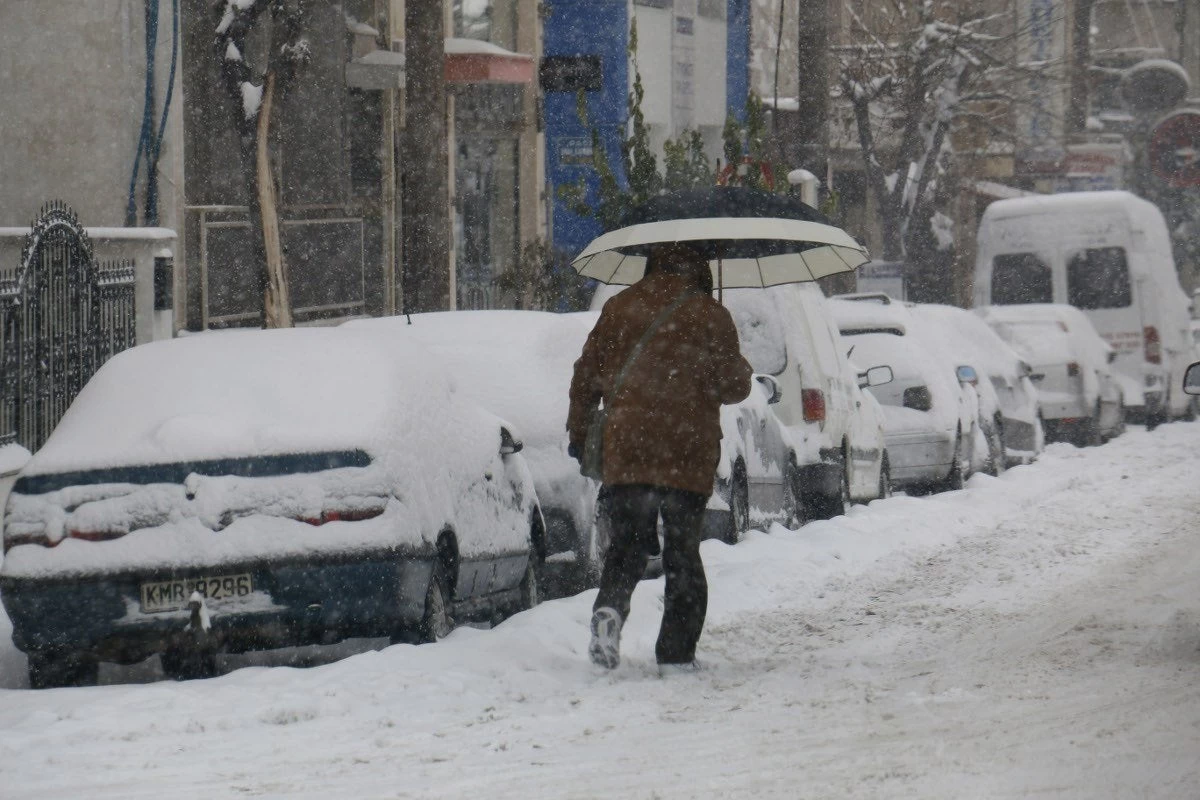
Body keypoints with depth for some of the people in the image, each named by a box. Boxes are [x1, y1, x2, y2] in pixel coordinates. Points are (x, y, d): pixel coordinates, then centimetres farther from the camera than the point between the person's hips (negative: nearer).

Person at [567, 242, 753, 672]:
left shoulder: (619, 309, 8)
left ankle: (610, 606, -19)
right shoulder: (710, 316, 1)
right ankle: (676, 652, 4)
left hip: (625, 450, 1)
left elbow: (587, 375, 9)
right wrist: (742, 371, 22)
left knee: (627, 544, 10)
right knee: (683, 551, 9)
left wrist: (578, 432, 18)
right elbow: (733, 386, 0)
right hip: (687, 456, -1)